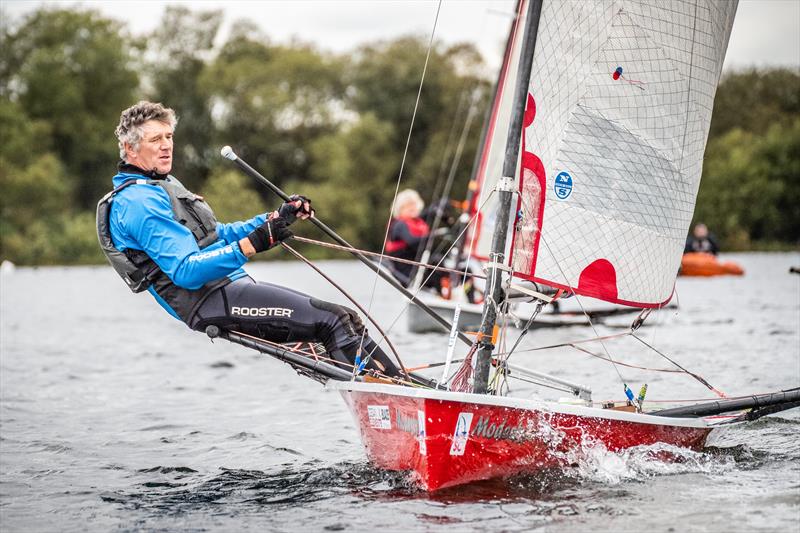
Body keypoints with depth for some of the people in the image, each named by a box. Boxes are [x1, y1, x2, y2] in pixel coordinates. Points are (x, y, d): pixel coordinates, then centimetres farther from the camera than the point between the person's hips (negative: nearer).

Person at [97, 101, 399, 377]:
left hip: (229, 289, 10)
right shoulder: (139, 201, -12)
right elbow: (187, 272, -22)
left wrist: (277, 218, 20)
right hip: (210, 305, -10)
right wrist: (249, 246, -30)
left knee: (347, 321, 3)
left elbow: (217, 236, 28)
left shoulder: (163, 187, 22)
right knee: (333, 321, -20)